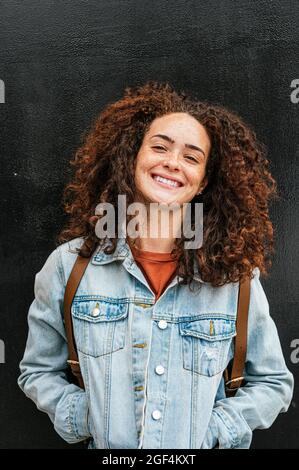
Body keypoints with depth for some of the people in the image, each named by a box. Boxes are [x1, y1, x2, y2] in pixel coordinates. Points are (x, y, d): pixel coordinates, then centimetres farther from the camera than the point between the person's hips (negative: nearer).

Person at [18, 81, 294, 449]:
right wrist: (84, 417, -17)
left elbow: (274, 382, -2)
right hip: (105, 445, 1)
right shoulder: (69, 264, -14)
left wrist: (213, 431, -15)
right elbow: (38, 371, -2)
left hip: (200, 446, 0)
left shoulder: (236, 276, -14)